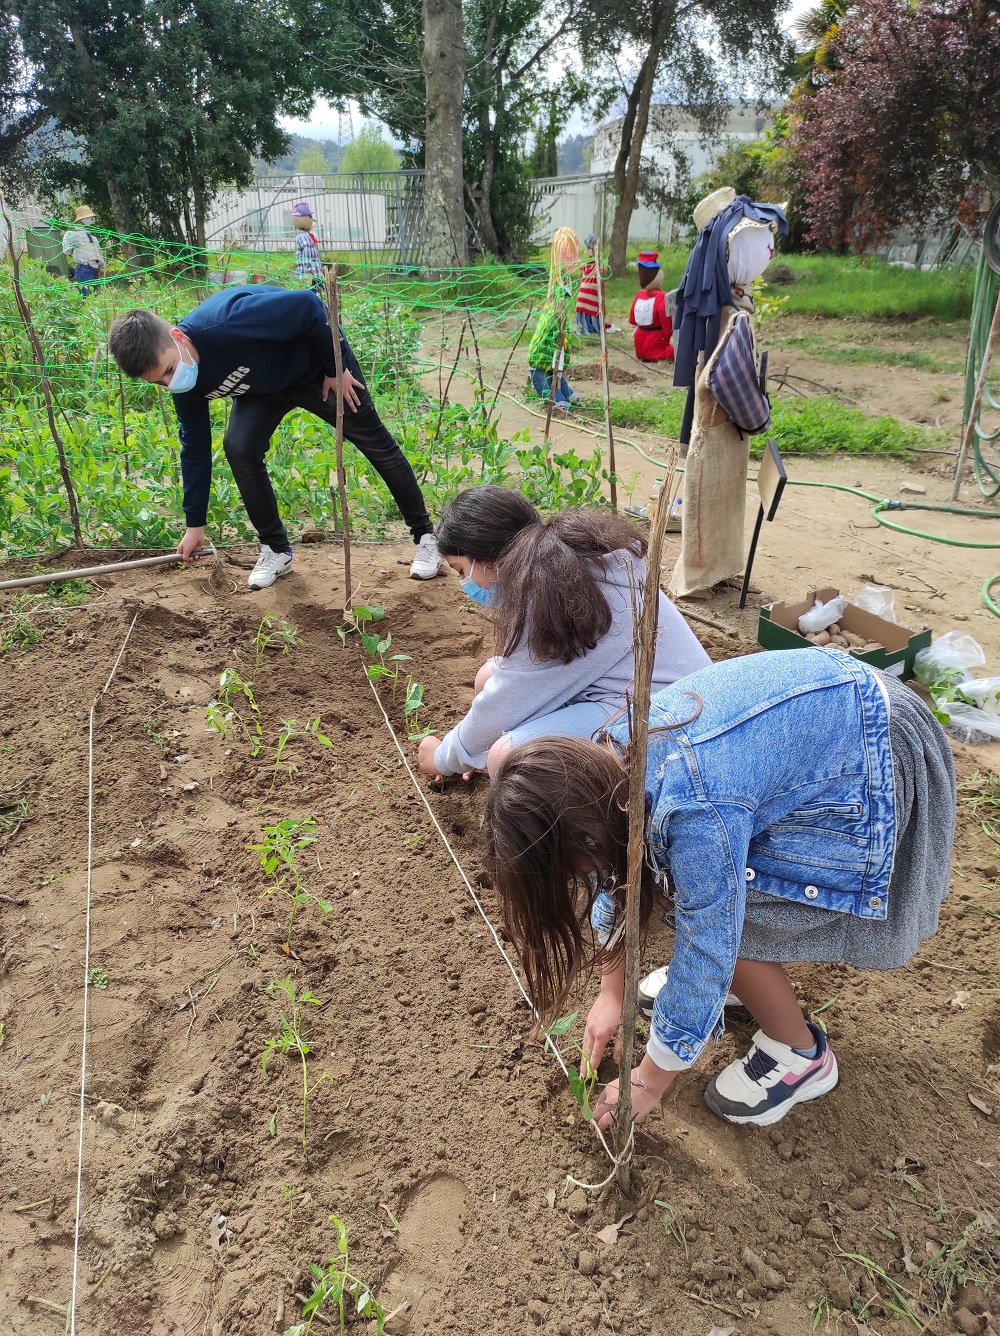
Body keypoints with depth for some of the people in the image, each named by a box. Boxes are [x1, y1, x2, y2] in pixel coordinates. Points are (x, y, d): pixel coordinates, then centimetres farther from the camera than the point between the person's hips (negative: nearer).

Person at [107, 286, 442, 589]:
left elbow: (308, 305, -35)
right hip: (264, 385, 5)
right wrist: (195, 524, -1)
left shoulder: (226, 322, -42)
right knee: (239, 448, -15)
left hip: (316, 364, -5)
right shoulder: (186, 384, -18)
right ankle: (276, 549, 3)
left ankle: (424, 536, 15)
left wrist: (336, 368, -24)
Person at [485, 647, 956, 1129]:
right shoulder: (604, 762, -10)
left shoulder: (698, 816, -34)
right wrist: (612, 992, 14)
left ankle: (802, 1058, 13)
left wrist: (649, 1081, -6)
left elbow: (708, 950, -21)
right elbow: (615, 877, 7)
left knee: (718, 915, -7)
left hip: (873, 771, -8)